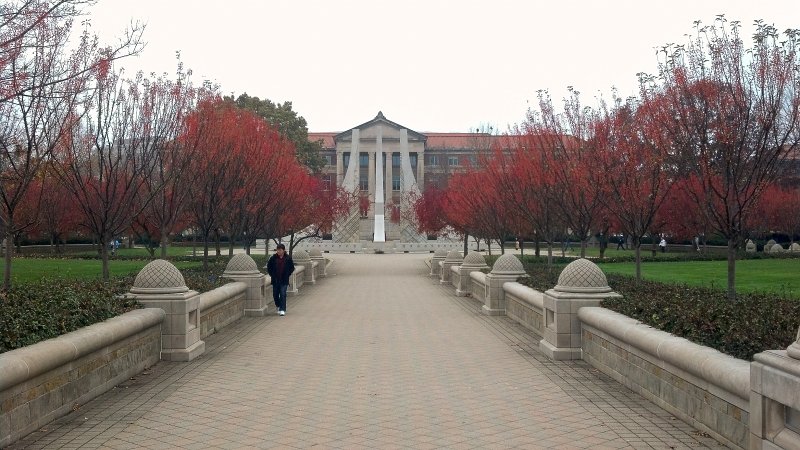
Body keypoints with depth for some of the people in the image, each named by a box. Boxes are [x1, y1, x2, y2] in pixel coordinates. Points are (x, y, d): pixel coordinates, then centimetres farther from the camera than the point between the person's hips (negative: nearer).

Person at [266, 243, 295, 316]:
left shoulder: (288, 258, -4)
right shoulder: (273, 258, -2)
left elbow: (292, 268, 9)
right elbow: (269, 267, 11)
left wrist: (287, 275, 2)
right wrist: (272, 275, 5)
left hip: (284, 280, -2)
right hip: (275, 280, 2)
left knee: (283, 295, -8)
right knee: (275, 294, 10)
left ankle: (282, 310, -4)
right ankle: (278, 306, 37)